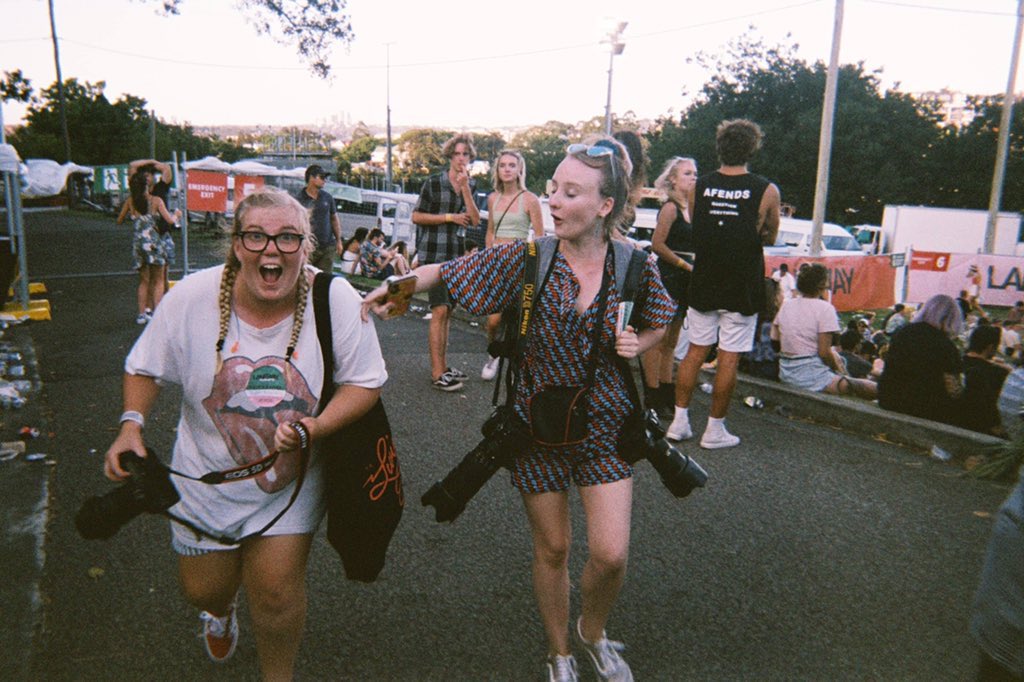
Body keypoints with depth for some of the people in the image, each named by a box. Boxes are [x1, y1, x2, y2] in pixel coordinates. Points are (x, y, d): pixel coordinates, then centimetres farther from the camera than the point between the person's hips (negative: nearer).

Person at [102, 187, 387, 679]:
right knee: (202, 589, 15)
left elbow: (365, 382, -12)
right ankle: (220, 608, 57)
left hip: (293, 479, -1)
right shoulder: (191, 297, -15)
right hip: (208, 475, 2)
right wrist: (131, 425, -16)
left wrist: (318, 426, -28)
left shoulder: (338, 300, -20)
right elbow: (146, 368, 0)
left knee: (277, 595, -2)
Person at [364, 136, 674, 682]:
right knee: (552, 549, 13)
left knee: (610, 554, 0)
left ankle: (592, 632, 35)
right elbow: (448, 272, -8)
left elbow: (658, 324, 10)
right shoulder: (526, 258, -12)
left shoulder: (635, 265, -8)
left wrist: (637, 343, -11)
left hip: (604, 426, 1)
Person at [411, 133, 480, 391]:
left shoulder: (471, 185, 11)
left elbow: (475, 220, -2)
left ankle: (442, 366, 21)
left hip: (457, 256, 6)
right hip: (433, 254, -6)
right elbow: (416, 216, -3)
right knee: (440, 310, -13)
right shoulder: (434, 183, -3)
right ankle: (437, 374, -11)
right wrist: (450, 217, -9)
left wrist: (465, 188, -10)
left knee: (447, 312, 12)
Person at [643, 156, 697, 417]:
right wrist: (685, 264, -13)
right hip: (668, 276, -9)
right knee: (659, 340, -3)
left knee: (671, 341, 14)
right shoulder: (670, 207, -9)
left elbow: (691, 245, 14)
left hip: (684, 280, 9)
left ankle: (667, 392, 22)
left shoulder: (689, 208, 14)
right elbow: (657, 244, -16)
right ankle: (653, 398, 3)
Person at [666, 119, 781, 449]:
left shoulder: (699, 186, -1)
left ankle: (679, 421, 15)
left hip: (703, 284, 3)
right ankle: (714, 429, 12)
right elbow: (770, 237, 7)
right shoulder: (767, 191, -7)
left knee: (695, 351, 12)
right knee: (728, 359, 4)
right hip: (742, 288, -2)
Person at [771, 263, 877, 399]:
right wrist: (839, 371, 3)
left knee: (834, 356, 31)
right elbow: (824, 352, -15)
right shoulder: (825, 308, -10)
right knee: (875, 389, -4)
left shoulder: (786, 305, 8)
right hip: (810, 376, -8)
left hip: (785, 374, 8)